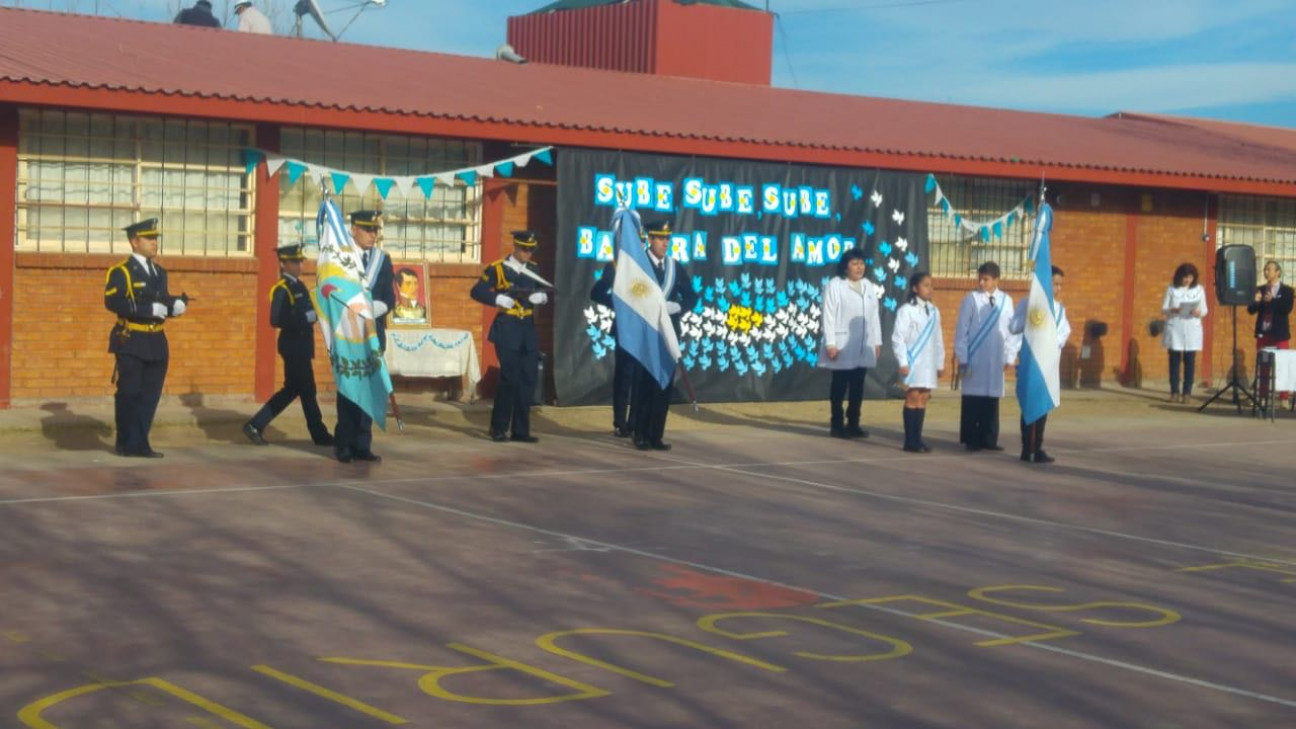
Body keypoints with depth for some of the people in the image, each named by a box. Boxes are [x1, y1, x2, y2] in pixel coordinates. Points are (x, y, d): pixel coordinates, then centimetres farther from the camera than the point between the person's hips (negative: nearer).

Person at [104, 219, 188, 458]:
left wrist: (175, 304, -4)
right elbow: (112, 302, -21)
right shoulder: (121, 271, -8)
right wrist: (149, 308, -24)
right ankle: (127, 444, 9)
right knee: (129, 394, 0)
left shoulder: (159, 271, 16)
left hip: (156, 342, 7)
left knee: (150, 395, 7)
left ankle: (140, 444, 14)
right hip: (131, 342, -7)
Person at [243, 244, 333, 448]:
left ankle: (256, 425, 13)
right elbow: (277, 320, -22)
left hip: (300, 346, 9)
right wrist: (307, 317, -23)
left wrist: (314, 314, 0)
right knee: (307, 390, 0)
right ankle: (320, 435, 9)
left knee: (292, 389, 12)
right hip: (294, 346, -9)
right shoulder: (281, 289, -14)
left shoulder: (298, 286, 14)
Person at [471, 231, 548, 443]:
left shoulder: (534, 270, 12)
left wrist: (542, 297, -7)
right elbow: (476, 292, -6)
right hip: (506, 329, -5)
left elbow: (544, 292, 16)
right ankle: (498, 428, 5)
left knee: (529, 379, 4)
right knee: (509, 378, -8)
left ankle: (520, 430, 11)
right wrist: (498, 299, -19)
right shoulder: (497, 268, -3)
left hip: (528, 330, 5)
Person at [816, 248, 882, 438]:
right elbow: (829, 317, -11)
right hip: (842, 347, -5)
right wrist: (830, 344, -16)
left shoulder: (869, 287, 12)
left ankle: (853, 424, 17)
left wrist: (877, 342, 9)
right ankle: (837, 425, 10)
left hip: (863, 347, 5)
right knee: (839, 387, 3)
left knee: (857, 387, 9)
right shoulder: (834, 285, -7)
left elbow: (874, 316, 13)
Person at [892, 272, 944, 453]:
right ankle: (910, 442, -2)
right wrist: (903, 362, -14)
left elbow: (938, 340, 15)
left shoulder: (934, 311, 11)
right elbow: (898, 338, -10)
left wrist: (940, 363, 13)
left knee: (923, 400, 5)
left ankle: (917, 439, 9)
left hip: (929, 364, 5)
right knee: (913, 398, -5)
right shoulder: (906, 310, -7)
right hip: (912, 363, -5)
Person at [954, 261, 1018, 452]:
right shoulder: (971, 299, -3)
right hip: (974, 357, -3)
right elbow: (961, 330, -2)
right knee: (973, 398, 1)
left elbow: (1011, 330, 9)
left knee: (992, 398, 5)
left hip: (996, 359, 3)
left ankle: (989, 439, 12)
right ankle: (971, 439, 8)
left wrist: (1009, 356, 6)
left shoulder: (1006, 301, 5)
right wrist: (962, 357, -4)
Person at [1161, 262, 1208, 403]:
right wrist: (1172, 310, -19)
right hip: (1174, 329, -1)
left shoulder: (1199, 289, 5)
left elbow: (1205, 310, 7)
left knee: (1190, 362, -1)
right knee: (1174, 361, 0)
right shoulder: (1172, 289, 2)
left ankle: (1187, 392, 4)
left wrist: (1199, 312, -15)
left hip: (1192, 329, 1)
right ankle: (1174, 392, 5)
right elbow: (1163, 309, 2)